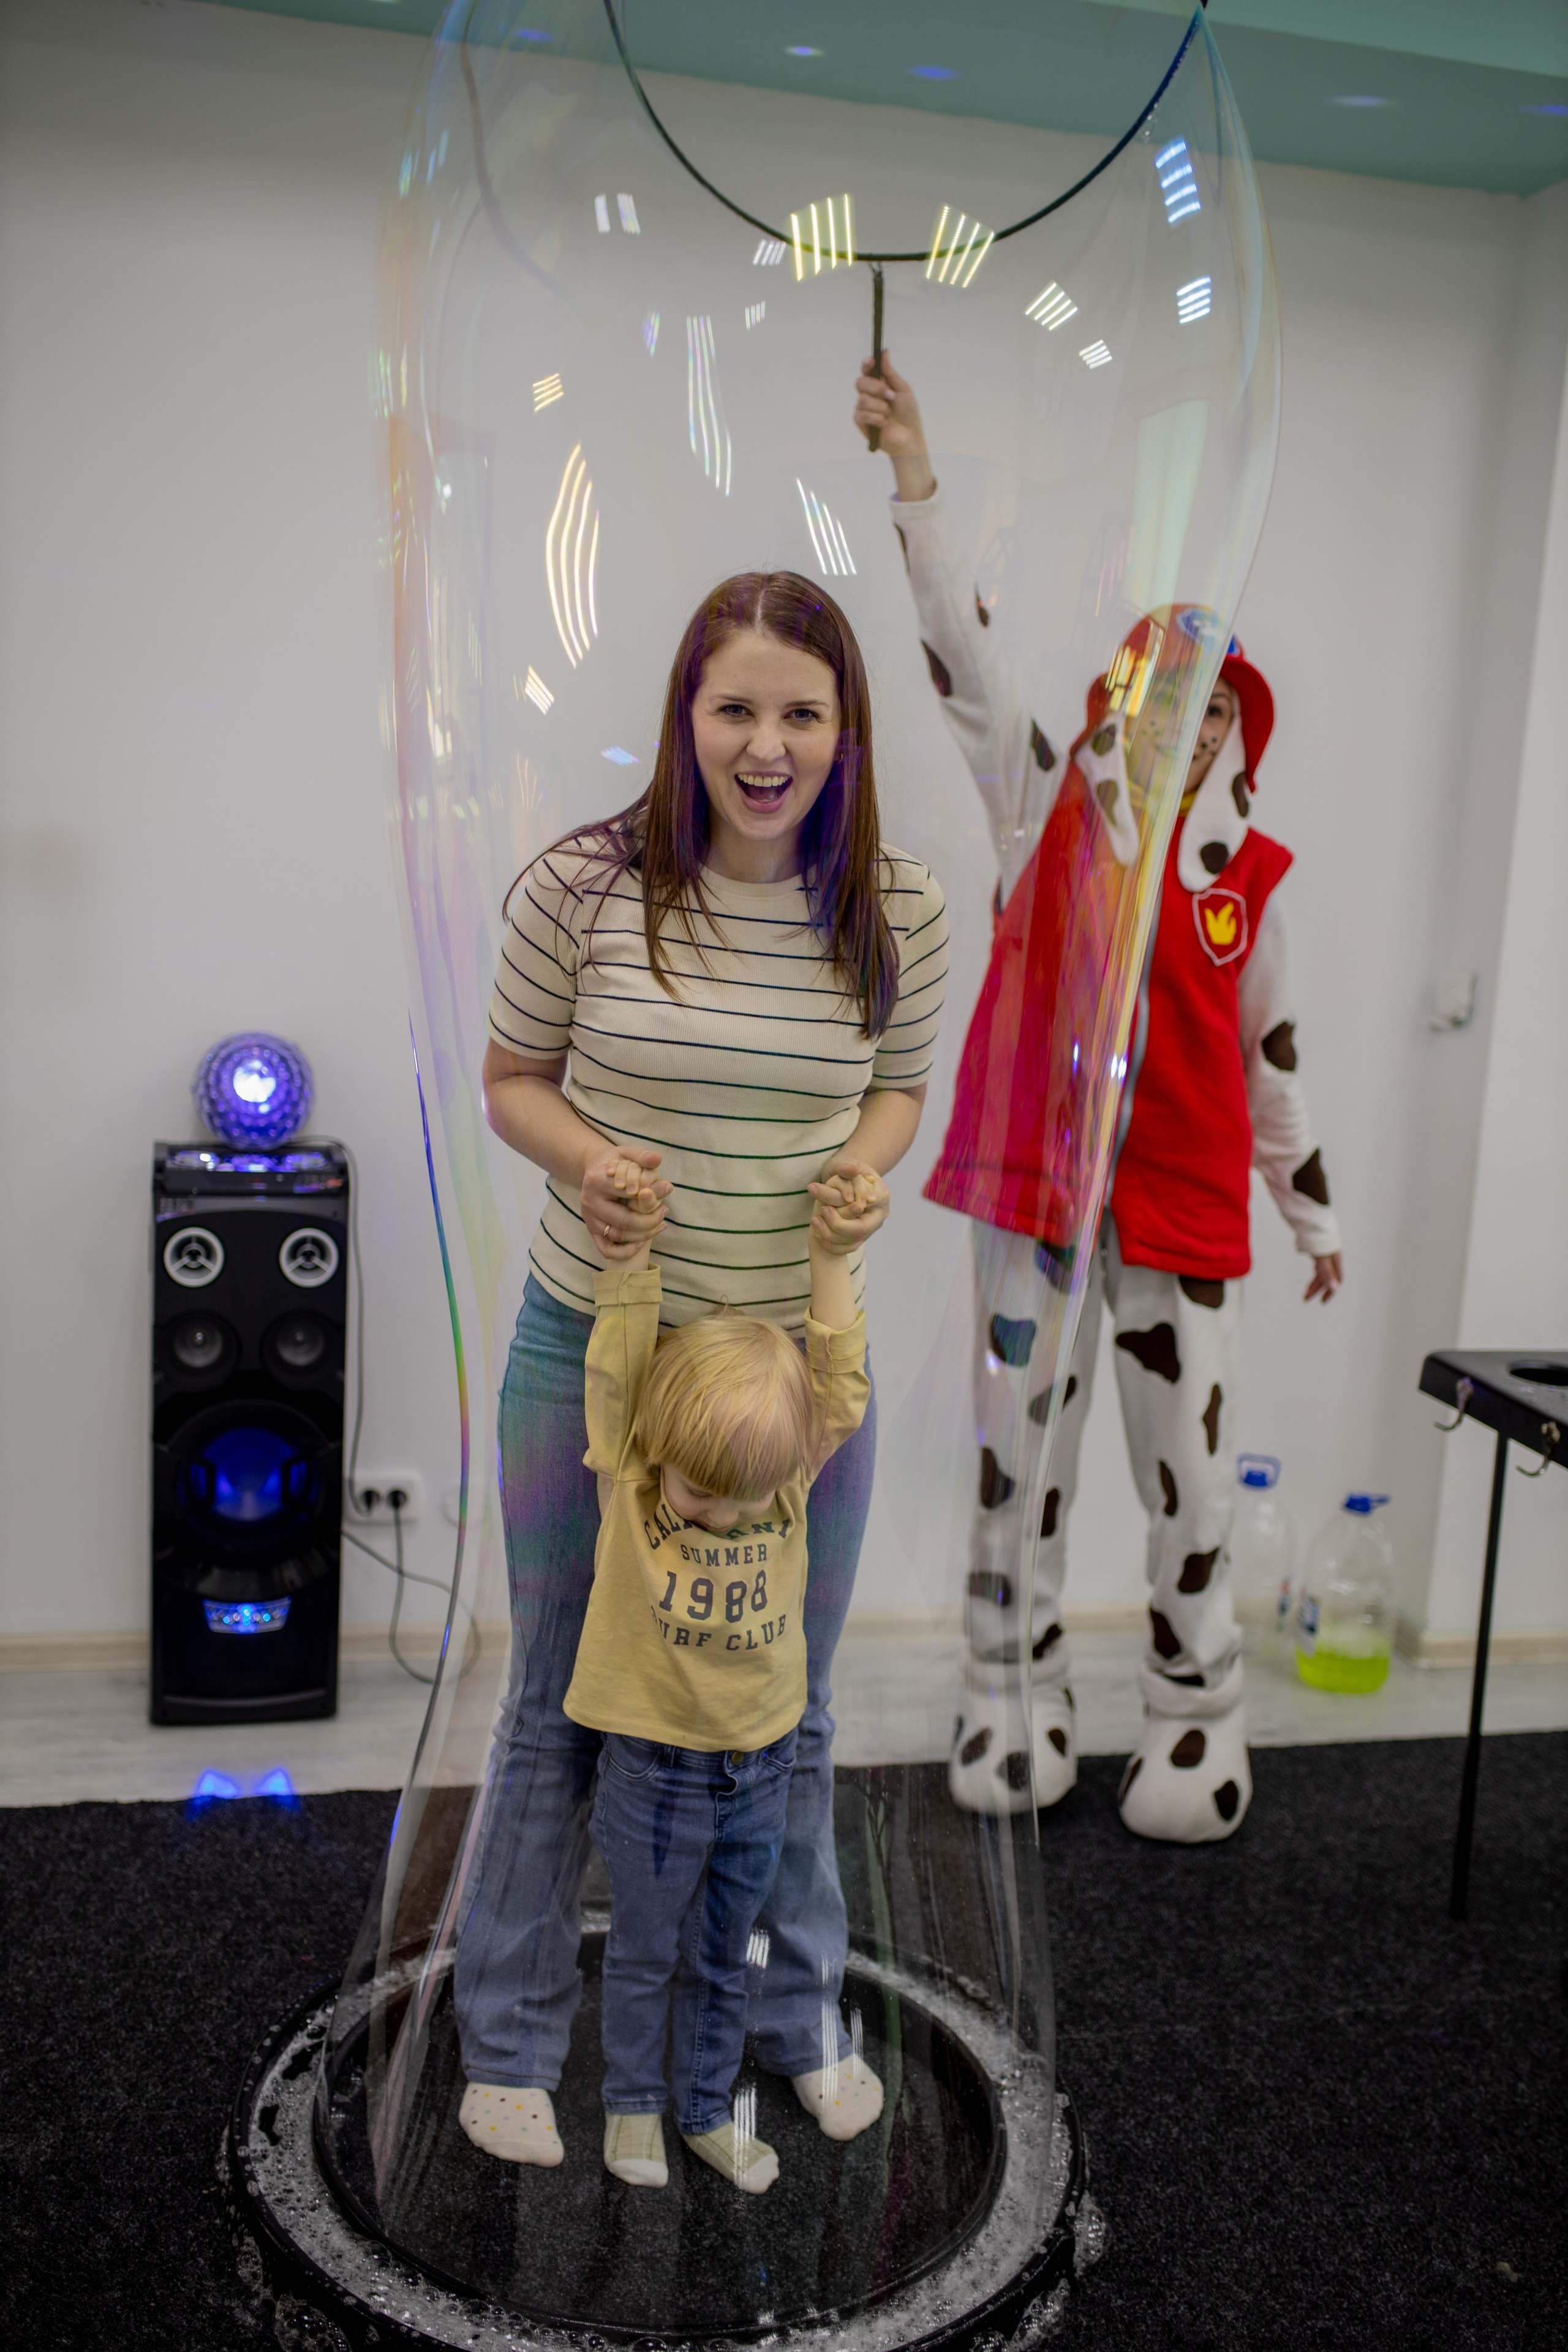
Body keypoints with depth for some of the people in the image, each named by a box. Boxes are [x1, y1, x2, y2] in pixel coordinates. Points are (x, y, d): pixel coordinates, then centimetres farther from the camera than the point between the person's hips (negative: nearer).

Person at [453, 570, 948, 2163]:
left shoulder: (899, 909, -7)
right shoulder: (583, 885, -13)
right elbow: (512, 1078, -1)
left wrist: (868, 1161, -13)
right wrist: (584, 1156, -21)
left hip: (803, 1353, 2)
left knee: (790, 1711, 19)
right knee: (561, 1703, 14)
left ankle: (798, 2014, 45)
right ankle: (509, 2042, 37)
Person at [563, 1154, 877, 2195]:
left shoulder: (791, 1483, -10)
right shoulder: (630, 1480, -16)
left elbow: (841, 1388, -12)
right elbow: (620, 1372, -23)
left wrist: (832, 1257, -20)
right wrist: (627, 1256, -33)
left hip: (761, 1765, 3)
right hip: (656, 1765, -2)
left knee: (724, 1957, 20)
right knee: (645, 1953, 16)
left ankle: (710, 2108, 40)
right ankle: (634, 2106, 39)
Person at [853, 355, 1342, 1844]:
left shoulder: (1248, 874, 7)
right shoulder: (1049, 810, 3)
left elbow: (1272, 1053, 14)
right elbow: (963, 655, -8)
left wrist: (1314, 1217, 19)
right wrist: (914, 472, -18)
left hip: (1183, 1204, 1)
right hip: (1034, 1180, -1)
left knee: (1189, 1470, 5)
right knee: (1019, 1452, 8)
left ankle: (1195, 1713, 25)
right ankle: (1012, 1698, 24)